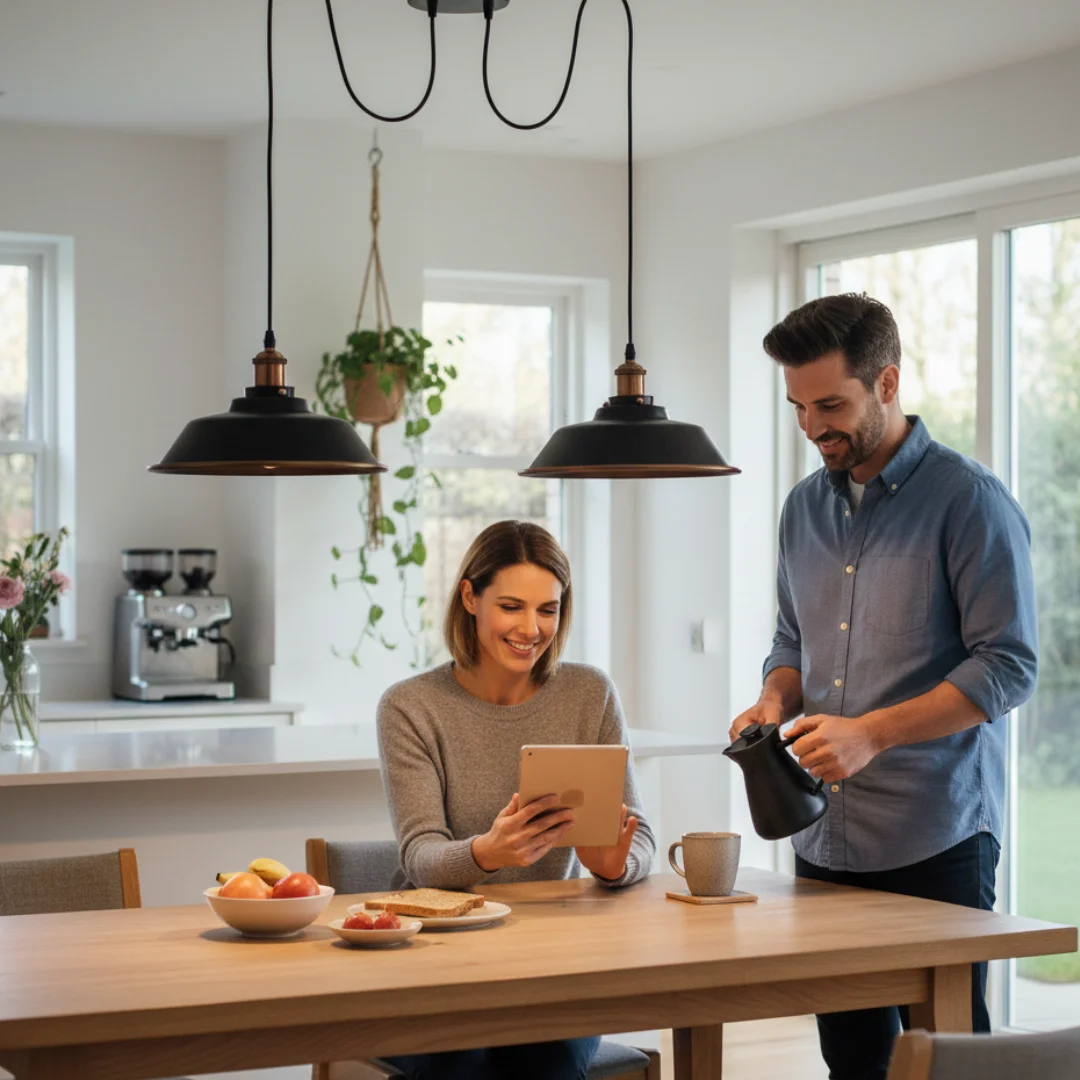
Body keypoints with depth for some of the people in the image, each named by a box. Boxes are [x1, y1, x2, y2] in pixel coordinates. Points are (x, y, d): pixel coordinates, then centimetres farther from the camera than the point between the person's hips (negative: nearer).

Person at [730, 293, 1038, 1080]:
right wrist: (776, 702, 0)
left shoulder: (969, 500, -8)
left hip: (935, 845, -6)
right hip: (824, 841, 6)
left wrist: (872, 733, -22)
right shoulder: (806, 507, 12)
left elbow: (1007, 667, -13)